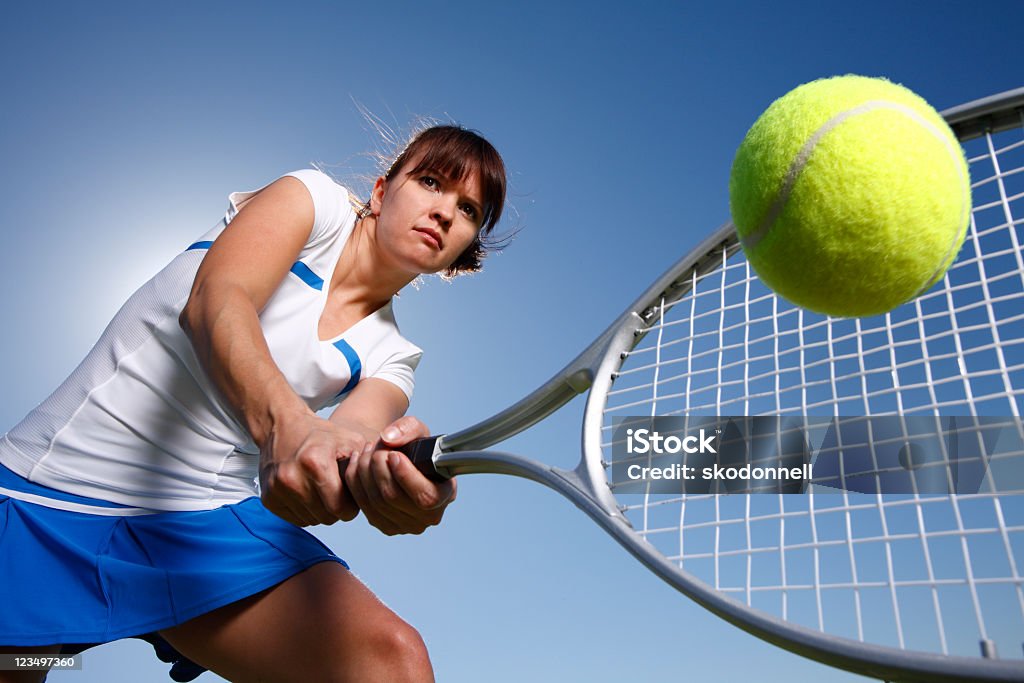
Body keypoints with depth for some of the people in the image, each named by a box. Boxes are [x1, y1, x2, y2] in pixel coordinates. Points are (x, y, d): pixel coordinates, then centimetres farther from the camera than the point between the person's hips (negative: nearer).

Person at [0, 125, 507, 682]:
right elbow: (214, 300, -20)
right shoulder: (315, 199, -2)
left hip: (210, 522, 2)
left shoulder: (391, 356, 7)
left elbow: (346, 446, -13)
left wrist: (393, 467, -38)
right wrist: (282, 421, -39)